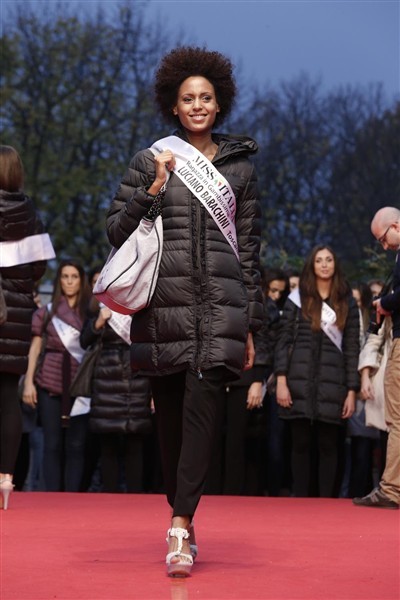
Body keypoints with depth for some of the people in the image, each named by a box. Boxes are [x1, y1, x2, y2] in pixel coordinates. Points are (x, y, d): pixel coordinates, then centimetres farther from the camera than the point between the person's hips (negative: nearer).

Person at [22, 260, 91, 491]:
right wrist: (29, 382, 1)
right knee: (53, 443, 1)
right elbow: (36, 347, 7)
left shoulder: (91, 312, 6)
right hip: (50, 382, 1)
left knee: (76, 444, -1)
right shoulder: (47, 311, 9)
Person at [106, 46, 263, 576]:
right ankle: (181, 518, 19)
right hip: (164, 304, 0)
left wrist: (251, 326, 9)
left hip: (221, 304, 0)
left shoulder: (239, 167, 12)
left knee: (202, 408, -14)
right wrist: (152, 189, -9)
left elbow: (250, 248, 13)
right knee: (170, 417, 4)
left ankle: (181, 526, -16)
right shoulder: (152, 162, 9)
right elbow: (117, 231, 6)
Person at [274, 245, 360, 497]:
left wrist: (352, 391, 1)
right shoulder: (297, 298, 8)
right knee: (301, 443, 1)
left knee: (328, 445, 0)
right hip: (299, 381, 0)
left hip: (332, 383, 0)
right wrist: (281, 381, -7)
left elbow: (352, 348, 7)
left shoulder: (347, 302, 10)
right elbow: (283, 341, 4)